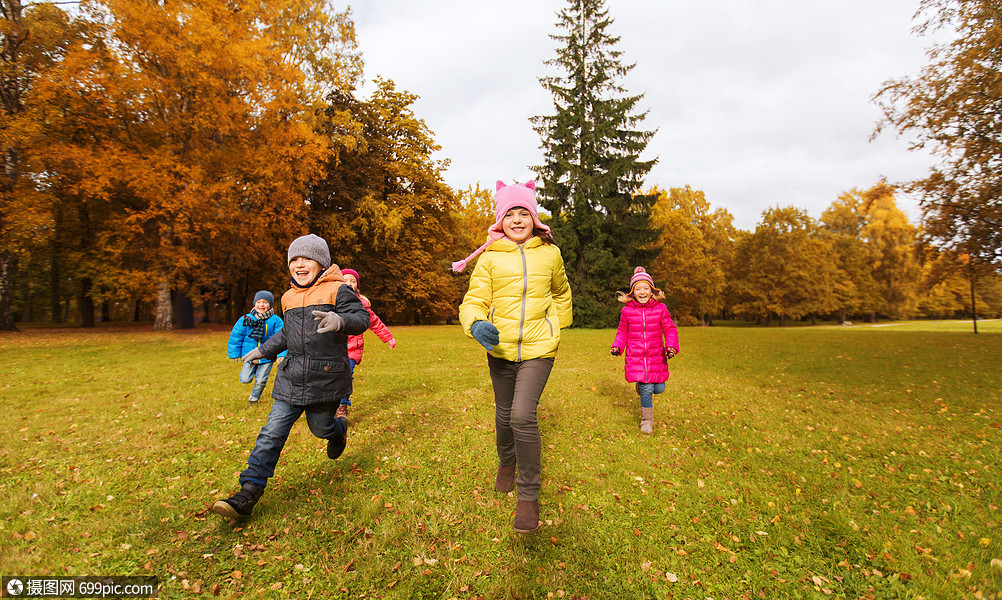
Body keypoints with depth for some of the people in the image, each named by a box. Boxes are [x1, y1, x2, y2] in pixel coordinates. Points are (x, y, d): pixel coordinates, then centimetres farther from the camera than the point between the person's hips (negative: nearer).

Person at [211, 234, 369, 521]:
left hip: (326, 378, -5)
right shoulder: (289, 298, 14)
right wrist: (264, 350, 34)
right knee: (272, 433, 1)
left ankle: (339, 429, 47)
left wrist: (339, 321, -38)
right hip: (291, 379, 5)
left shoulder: (337, 290, -6)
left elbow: (361, 318, -18)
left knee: (320, 427, 10)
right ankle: (248, 493, 7)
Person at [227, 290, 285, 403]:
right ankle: (252, 370, 33)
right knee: (245, 379, 0)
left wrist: (281, 355, -20)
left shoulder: (275, 321, -9)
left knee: (260, 381, 6)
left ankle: (255, 396, 36)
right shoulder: (246, 319, -4)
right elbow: (236, 336, 5)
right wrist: (234, 354, 6)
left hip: (267, 357, -2)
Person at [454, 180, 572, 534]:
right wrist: (476, 325, -29)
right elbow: (474, 300, -8)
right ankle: (507, 462, 48)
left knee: (523, 415, -17)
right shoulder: (489, 258, -2)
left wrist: (557, 326, 20)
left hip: (538, 348, -1)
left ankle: (529, 495, 3)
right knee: (504, 415, 16)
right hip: (500, 348, 2)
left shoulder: (550, 253, 3)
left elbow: (561, 294, 21)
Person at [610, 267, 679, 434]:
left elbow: (670, 329, 3)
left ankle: (643, 385, 42)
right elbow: (622, 333, 10)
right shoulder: (627, 311, -1)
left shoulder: (660, 309, -2)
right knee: (647, 389, -7)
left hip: (656, 357, 2)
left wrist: (671, 346, -14)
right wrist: (617, 346, -6)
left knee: (659, 389, 6)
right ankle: (647, 421, 14)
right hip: (636, 357, -2)